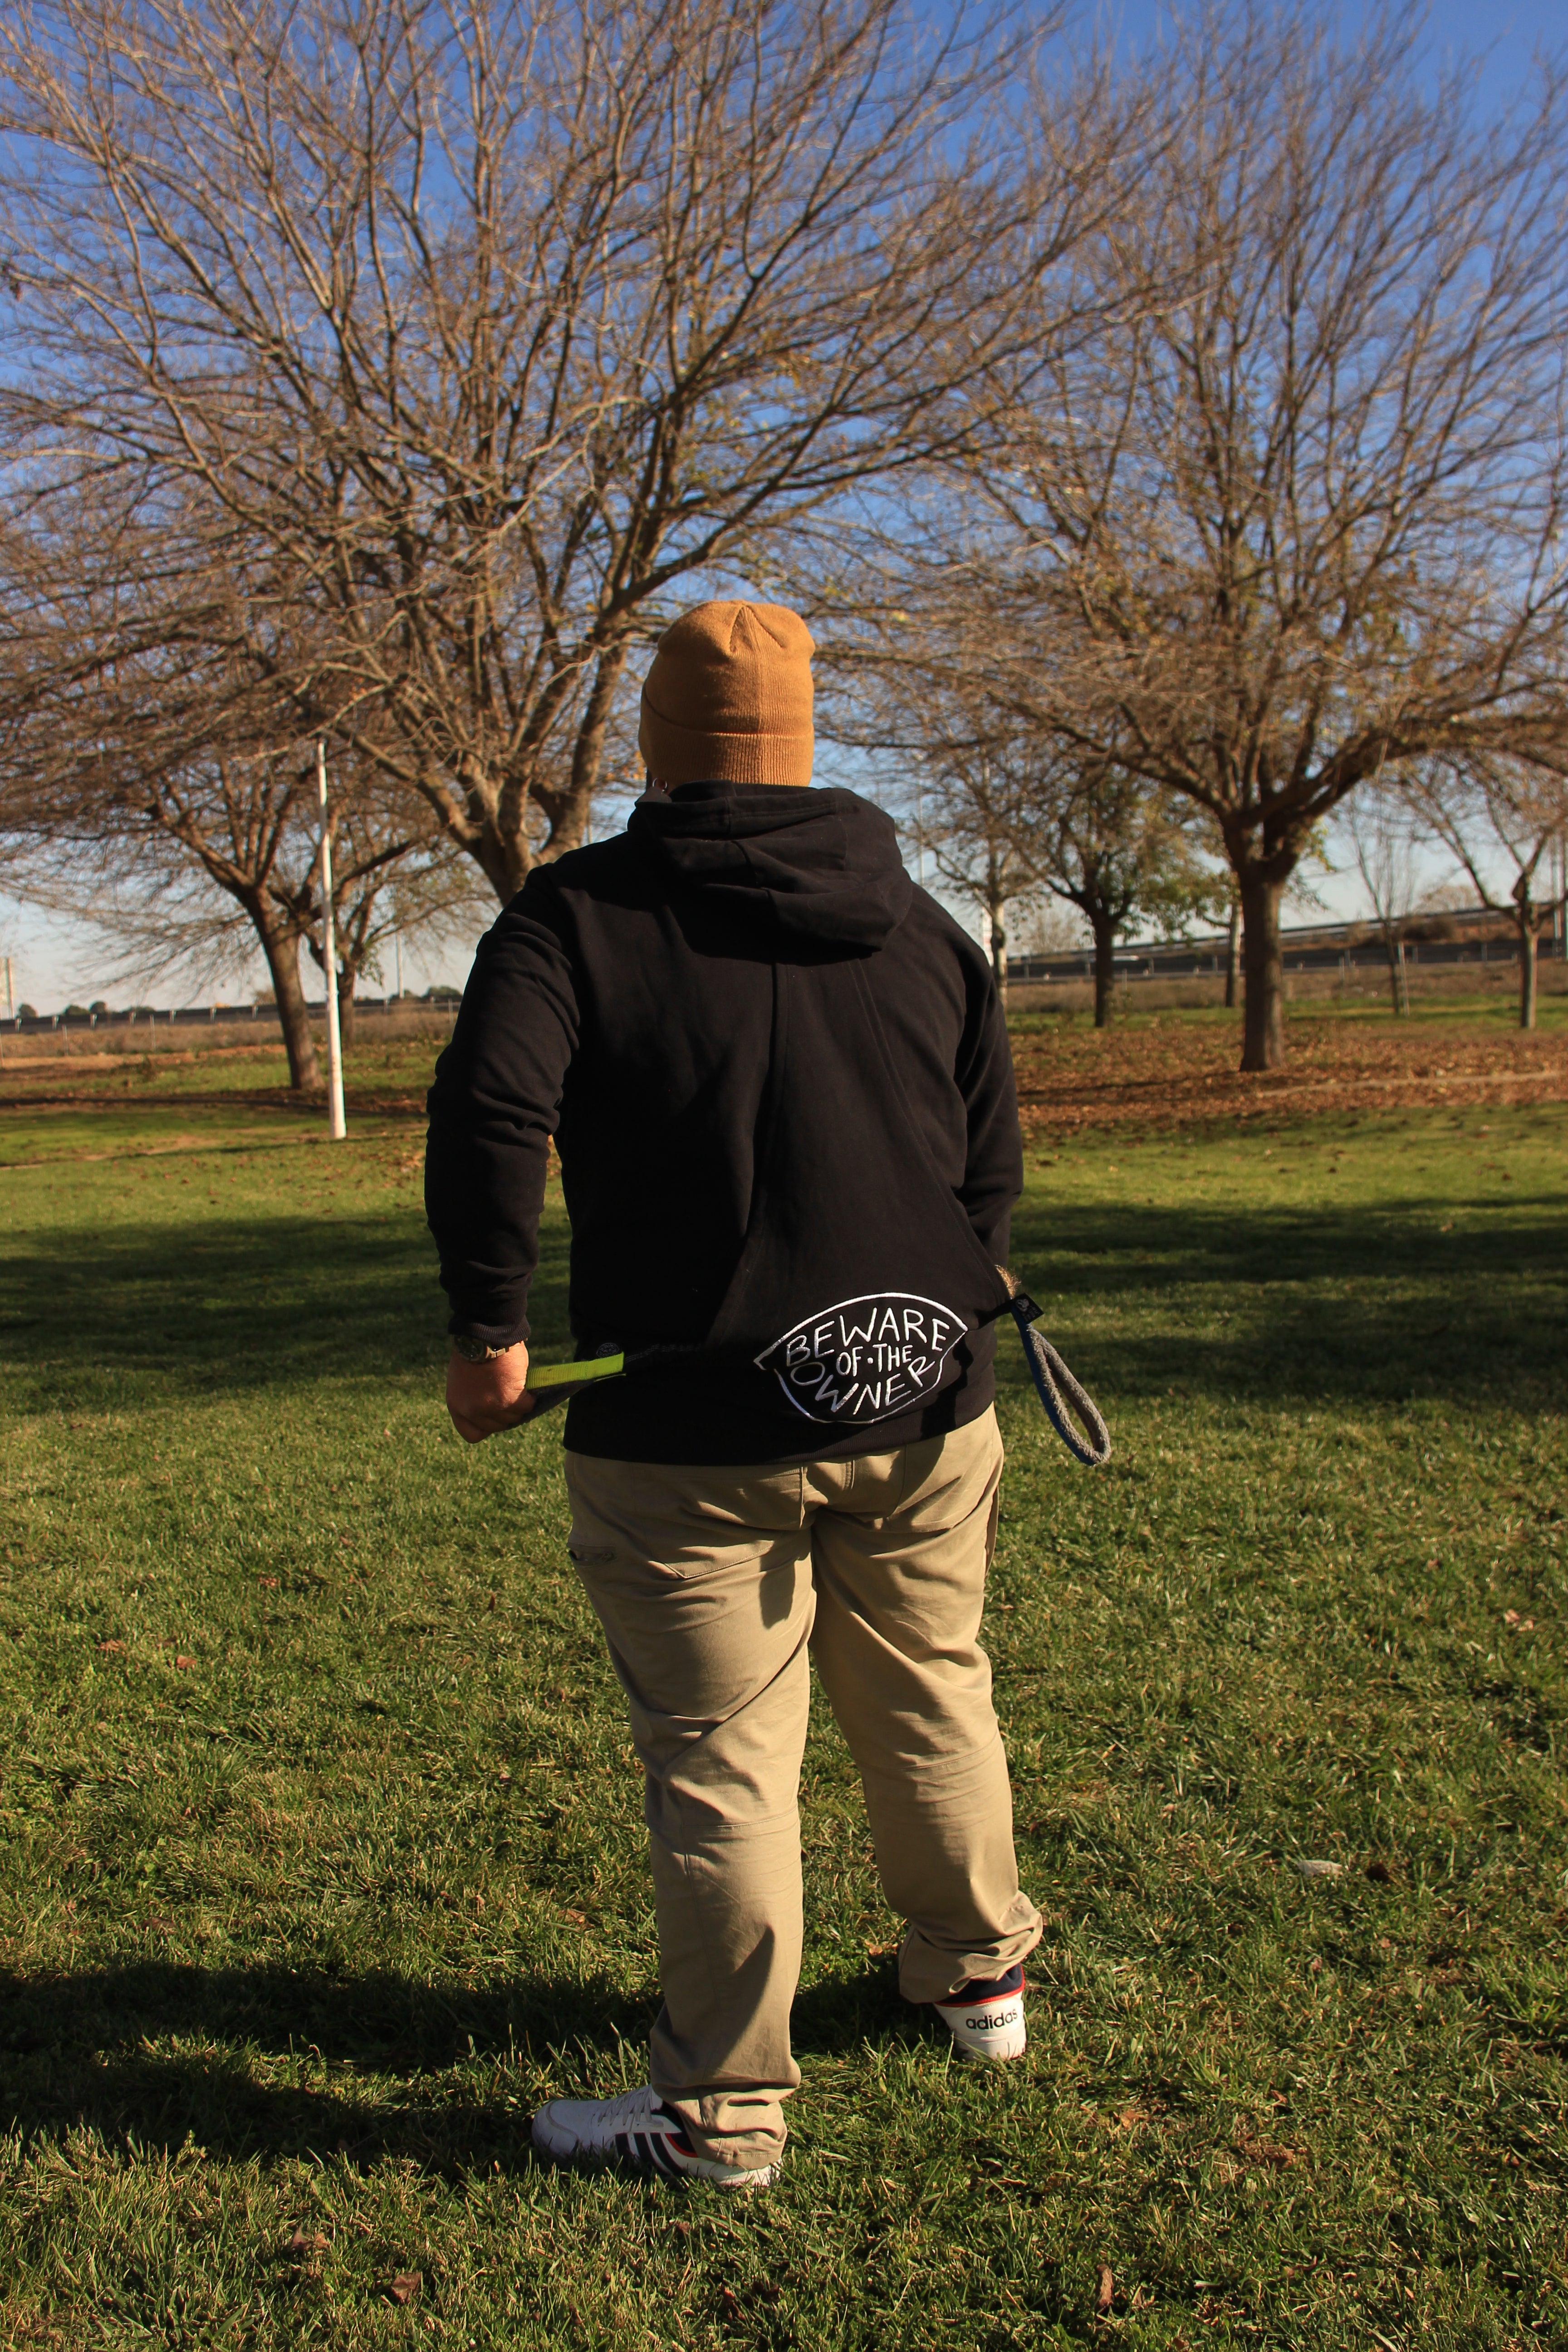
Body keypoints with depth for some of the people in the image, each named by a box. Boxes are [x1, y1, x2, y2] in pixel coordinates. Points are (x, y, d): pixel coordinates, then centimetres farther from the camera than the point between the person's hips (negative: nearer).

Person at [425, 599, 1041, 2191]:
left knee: (721, 1760, 4)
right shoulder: (922, 926, 10)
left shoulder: (579, 915, -4)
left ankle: (724, 2108, 18)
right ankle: (979, 1974, 41)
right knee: (931, 1698, 22)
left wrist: (490, 1329, -10)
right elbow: (994, 1161, 12)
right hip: (924, 1406, 5)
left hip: (698, 1434, -5)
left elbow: (486, 1114, -19)